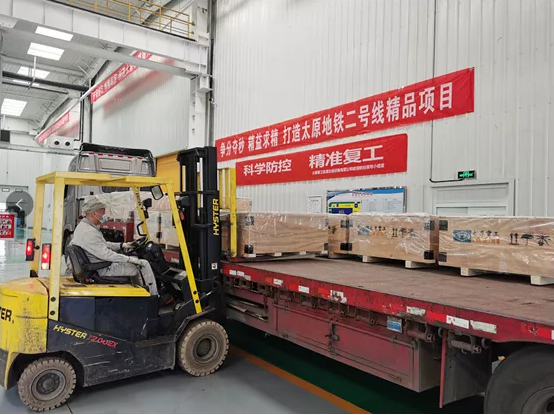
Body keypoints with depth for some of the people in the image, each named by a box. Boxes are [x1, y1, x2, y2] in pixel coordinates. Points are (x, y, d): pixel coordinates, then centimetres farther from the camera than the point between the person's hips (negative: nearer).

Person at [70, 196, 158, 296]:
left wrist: (122, 245, 12)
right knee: (144, 264, -8)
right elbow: (105, 254, -29)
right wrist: (129, 259, -22)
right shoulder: (89, 232, -25)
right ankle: (154, 297, 3)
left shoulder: (82, 226, 10)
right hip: (104, 270, -11)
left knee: (134, 259, 22)